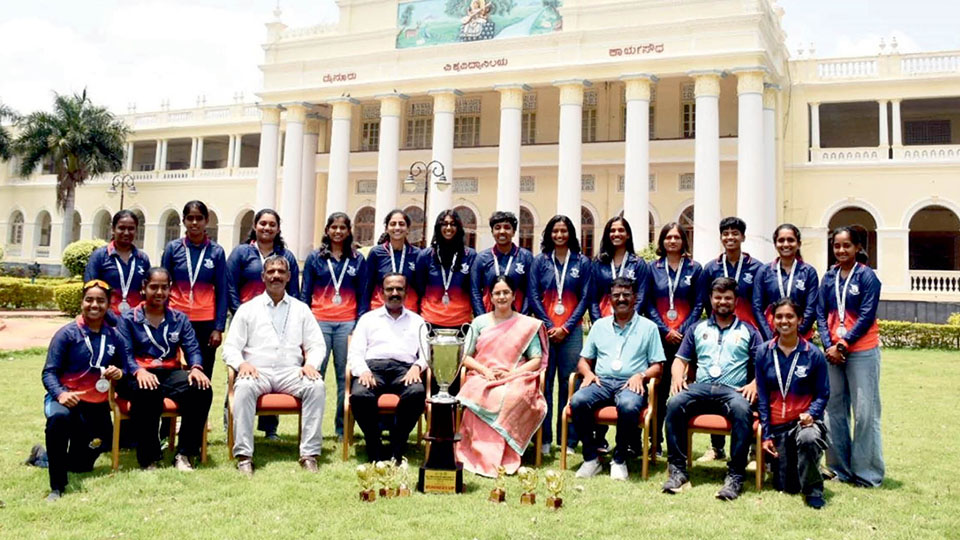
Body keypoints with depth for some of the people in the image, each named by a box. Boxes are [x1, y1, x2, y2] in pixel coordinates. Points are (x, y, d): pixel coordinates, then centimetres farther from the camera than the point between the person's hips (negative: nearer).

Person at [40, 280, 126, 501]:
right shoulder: (67, 333, -9)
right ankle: (57, 486, -28)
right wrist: (60, 394, -31)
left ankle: (44, 456, 45)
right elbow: (49, 372, -11)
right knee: (59, 417, -42)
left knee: (82, 465, 10)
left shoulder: (114, 337, 2)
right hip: (65, 399, -4)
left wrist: (119, 373, -14)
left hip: (97, 405, 5)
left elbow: (123, 369, 12)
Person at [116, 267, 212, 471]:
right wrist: (139, 371, -25)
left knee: (202, 390, -29)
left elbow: (192, 348, 7)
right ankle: (148, 458, -25)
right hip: (140, 375, -3)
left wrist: (196, 368, -17)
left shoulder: (179, 319, 19)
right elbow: (125, 353, -3)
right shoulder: (129, 319, 10)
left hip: (170, 373, 3)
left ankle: (184, 455, -20)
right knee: (148, 393, -41)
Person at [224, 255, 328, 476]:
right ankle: (243, 455, -32)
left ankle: (309, 453, -27)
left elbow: (317, 346, 14)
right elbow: (230, 348, 9)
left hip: (290, 372, 1)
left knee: (317, 386, -29)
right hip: (257, 371, -1)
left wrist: (310, 364, -8)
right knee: (244, 387, -35)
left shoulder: (301, 309, 18)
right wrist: (241, 363, -14)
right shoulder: (248, 309, 14)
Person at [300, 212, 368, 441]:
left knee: (346, 377, 2)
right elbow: (305, 294, 8)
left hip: (347, 324, 1)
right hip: (319, 323, 0)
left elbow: (363, 296, 9)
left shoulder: (358, 260, 9)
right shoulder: (315, 258, 8)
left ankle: (343, 427, 12)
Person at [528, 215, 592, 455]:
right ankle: (543, 438, 6)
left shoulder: (582, 262, 7)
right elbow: (533, 296, 3)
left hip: (571, 331, 0)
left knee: (569, 385, 1)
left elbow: (584, 298, 4)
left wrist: (566, 328, -6)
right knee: (543, 384, -1)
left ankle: (568, 440, 8)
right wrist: (549, 326, -6)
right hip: (544, 329, 0)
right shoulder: (540, 261, 8)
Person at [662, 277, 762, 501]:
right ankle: (678, 470, -25)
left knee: (742, 410, -37)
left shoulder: (748, 331, 18)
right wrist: (677, 376, -2)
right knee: (674, 403, -30)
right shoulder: (698, 329, 24)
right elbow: (681, 359, 20)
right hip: (700, 387, 2)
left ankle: (735, 475, -30)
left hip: (733, 390, -2)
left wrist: (755, 383, -11)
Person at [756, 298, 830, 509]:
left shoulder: (813, 354, -3)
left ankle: (813, 489, -14)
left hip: (805, 420, -2)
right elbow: (762, 396, 3)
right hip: (777, 424, 2)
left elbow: (823, 393, 2)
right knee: (785, 487, 0)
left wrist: (811, 414, -19)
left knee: (808, 438, -40)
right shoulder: (764, 352, 1)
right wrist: (766, 434, 0)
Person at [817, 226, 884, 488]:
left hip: (861, 351, -5)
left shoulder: (867, 276, -4)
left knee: (865, 412, -2)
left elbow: (867, 316, -10)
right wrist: (828, 345, -5)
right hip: (833, 351, 5)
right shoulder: (829, 277, 9)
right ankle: (840, 468, 19)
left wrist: (843, 345, -12)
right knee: (834, 410, 8)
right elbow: (821, 314, 8)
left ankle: (867, 473, 8)